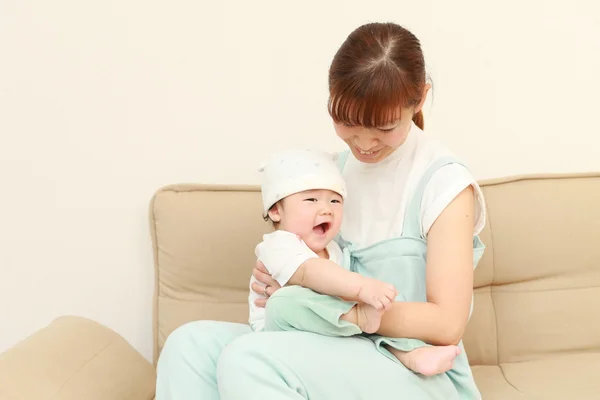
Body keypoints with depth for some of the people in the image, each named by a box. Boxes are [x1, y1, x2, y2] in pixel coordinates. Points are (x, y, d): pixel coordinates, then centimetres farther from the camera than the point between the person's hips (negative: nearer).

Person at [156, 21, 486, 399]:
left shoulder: (445, 182, -13)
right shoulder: (340, 165, 8)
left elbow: (447, 324, -16)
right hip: (342, 356, 7)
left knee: (247, 359, -31)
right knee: (191, 344, -18)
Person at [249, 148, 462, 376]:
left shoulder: (334, 251, 14)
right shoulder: (279, 246, -16)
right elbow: (310, 273, -35)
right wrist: (362, 287, -49)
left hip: (329, 333, 8)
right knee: (285, 303, -36)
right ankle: (360, 317, -41)